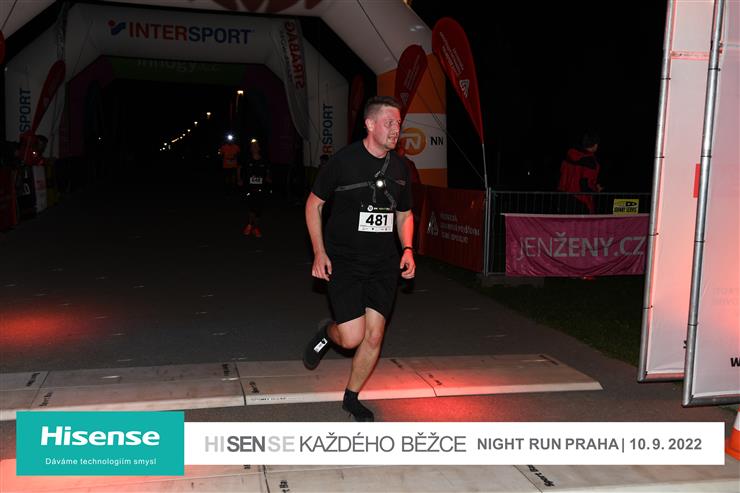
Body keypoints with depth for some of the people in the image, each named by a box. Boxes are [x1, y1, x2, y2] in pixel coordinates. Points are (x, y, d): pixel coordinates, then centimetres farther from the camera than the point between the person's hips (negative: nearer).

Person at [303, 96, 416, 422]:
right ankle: (327, 332, 27)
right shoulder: (343, 161, -9)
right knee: (352, 337, -10)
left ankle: (351, 398, 24)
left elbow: (405, 214, 19)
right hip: (343, 261, -4)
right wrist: (319, 253, -8)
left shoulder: (399, 168, 6)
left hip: (384, 263, 5)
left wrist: (407, 249, 2)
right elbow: (314, 203, -1)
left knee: (374, 335, 3)